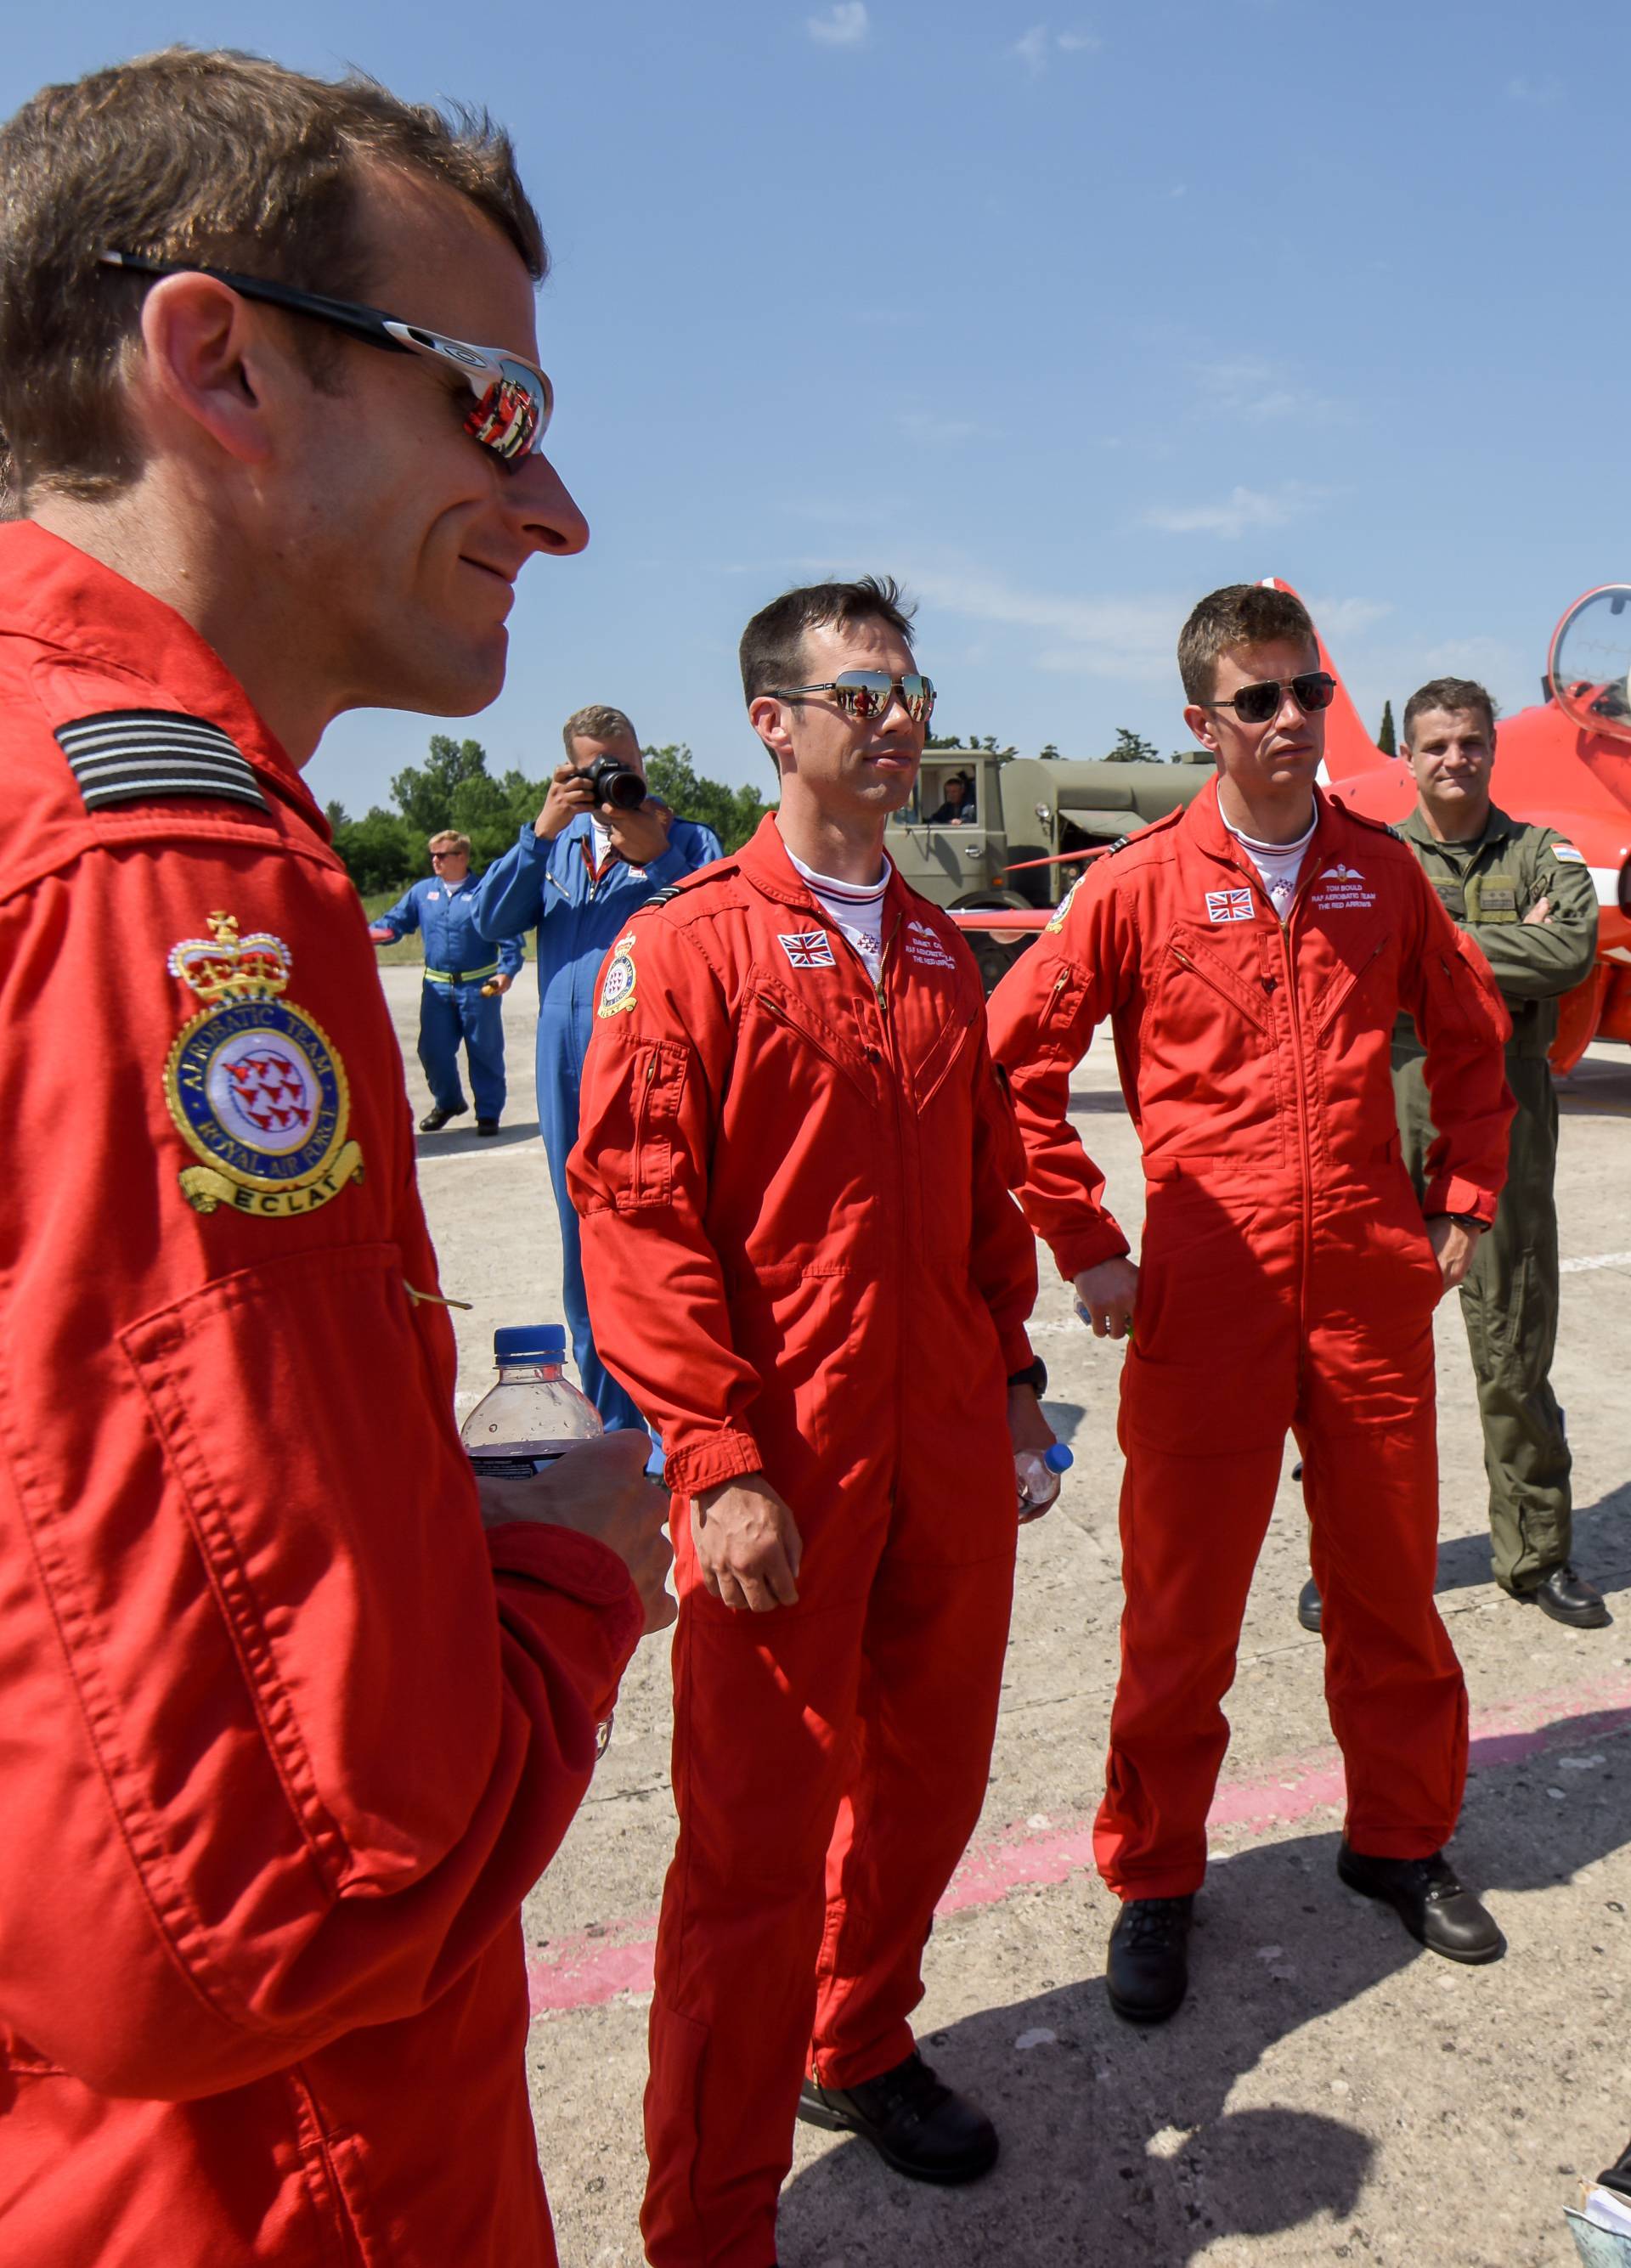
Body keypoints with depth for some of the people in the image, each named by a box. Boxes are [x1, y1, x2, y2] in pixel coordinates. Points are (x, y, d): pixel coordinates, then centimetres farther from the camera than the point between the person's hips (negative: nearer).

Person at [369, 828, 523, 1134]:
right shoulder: (422, 892, 6)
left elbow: (509, 937, -8)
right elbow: (394, 923, 6)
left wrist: (507, 971, -20)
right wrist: (369, 934, -14)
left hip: (479, 986, -4)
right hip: (437, 986, 4)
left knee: (484, 1051, 4)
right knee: (433, 1050, 9)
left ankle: (488, 1113, 15)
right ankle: (447, 1103, 31)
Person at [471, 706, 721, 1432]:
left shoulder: (687, 841, 5)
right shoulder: (557, 841, 16)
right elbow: (491, 920, 3)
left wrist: (653, 854, -16)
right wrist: (542, 831, -6)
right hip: (568, 1069, 5)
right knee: (586, 1255, 12)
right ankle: (615, 1426, 25)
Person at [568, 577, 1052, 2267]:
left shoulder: (936, 950, 12)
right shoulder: (688, 944, -8)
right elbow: (636, 1213, -13)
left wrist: (1009, 1363, 15)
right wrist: (717, 1462, -17)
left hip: (950, 1460, 7)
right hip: (782, 1473, -6)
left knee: (925, 1783, 18)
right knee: (758, 1845, 3)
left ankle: (860, 2050, 44)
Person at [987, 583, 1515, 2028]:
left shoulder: (1382, 871, 7)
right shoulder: (1139, 886, -4)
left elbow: (1472, 1038, 19)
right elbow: (1014, 1063, -3)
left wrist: (1462, 1201, 12)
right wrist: (1085, 1248, -5)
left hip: (1372, 1287, 3)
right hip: (1206, 1298, -3)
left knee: (1390, 1583, 15)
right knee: (1183, 1601, 6)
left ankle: (1401, 1839, 38)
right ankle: (1155, 1879, 26)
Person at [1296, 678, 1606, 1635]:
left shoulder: (1545, 855, 10)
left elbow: (1573, 950, -9)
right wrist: (1509, 951, -9)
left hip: (1507, 1106, 1)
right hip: (1394, 1100, 0)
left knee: (1515, 1341, 8)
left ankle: (1538, 1549, 23)